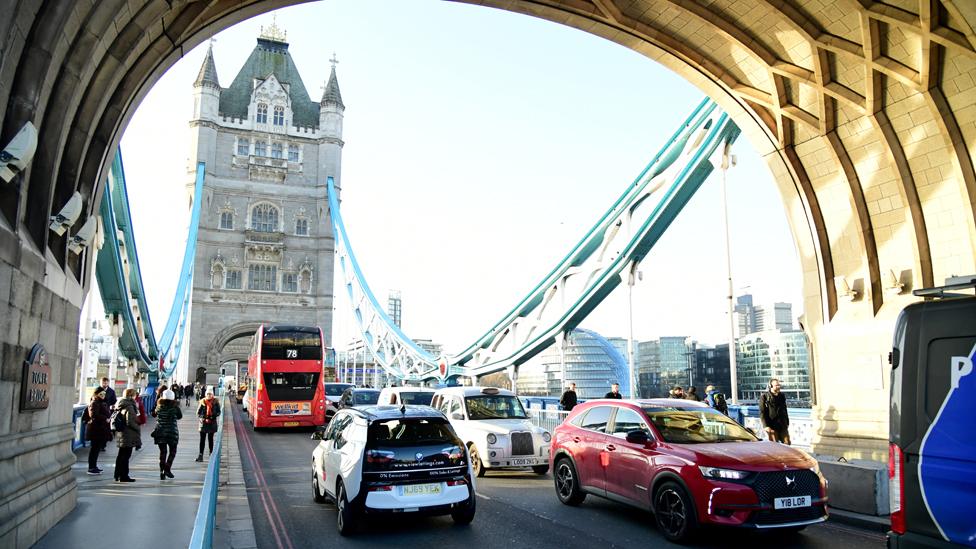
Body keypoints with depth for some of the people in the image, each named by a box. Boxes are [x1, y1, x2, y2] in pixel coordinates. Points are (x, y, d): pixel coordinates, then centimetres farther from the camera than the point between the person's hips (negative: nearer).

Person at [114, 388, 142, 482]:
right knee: (125, 456, -3)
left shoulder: (121, 406, 11)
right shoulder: (129, 406, -17)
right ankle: (124, 476, 2)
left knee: (121, 456, 17)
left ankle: (118, 475, 25)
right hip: (129, 435, -10)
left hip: (122, 434, 10)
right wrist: (138, 428, -9)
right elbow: (130, 422, -23)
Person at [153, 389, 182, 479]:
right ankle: (167, 469, -1)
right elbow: (180, 416, 7)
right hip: (172, 432, -2)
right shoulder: (175, 407, -8)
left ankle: (162, 472, 8)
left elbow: (154, 414, 14)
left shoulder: (159, 407, -3)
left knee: (162, 452, 10)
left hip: (160, 432, 2)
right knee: (172, 451, 12)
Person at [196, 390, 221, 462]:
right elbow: (198, 413, 1)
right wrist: (204, 417, -15)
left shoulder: (215, 402, 0)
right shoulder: (202, 402, -1)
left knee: (210, 438, 10)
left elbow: (218, 412, 3)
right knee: (202, 439, -3)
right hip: (203, 422, 0)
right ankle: (200, 455, -2)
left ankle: (211, 453, 20)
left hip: (212, 423, 0)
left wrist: (213, 416, -15)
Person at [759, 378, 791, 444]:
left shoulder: (782, 396, 11)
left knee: (787, 443, 6)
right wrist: (766, 426, -15)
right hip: (772, 426, -5)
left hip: (782, 425, 6)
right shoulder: (764, 397, -8)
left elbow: (785, 410, 21)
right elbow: (762, 413, -9)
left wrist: (787, 423, 19)